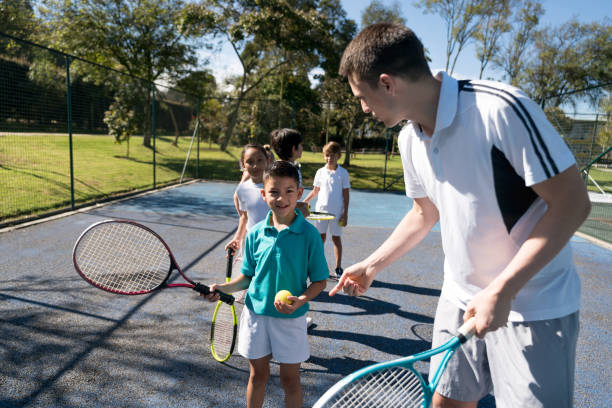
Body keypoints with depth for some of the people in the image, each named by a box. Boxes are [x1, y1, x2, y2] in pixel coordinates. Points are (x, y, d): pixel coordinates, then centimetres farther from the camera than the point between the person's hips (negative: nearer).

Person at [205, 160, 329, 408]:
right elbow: (247, 276, 6)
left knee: (290, 379, 13)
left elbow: (320, 280, -8)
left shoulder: (309, 234, -13)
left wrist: (301, 300, -24)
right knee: (257, 374, 19)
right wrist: (225, 288, -10)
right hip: (256, 313, 3)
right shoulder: (255, 233, -4)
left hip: (291, 317, -2)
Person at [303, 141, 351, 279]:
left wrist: (345, 214, -5)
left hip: (337, 211, -2)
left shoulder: (343, 173, -2)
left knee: (336, 237, 4)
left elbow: (346, 194, -1)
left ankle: (338, 268, 14)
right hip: (321, 209, 2)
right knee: (321, 236, 7)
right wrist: (303, 202, 2)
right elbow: (315, 191, 12)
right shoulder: (320, 172, 4)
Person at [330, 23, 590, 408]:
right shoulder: (411, 139, 0)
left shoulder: (502, 108, -22)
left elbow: (572, 203, -19)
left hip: (533, 307, -6)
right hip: (461, 300, 6)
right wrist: (372, 265, 16)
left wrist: (501, 291, -23)